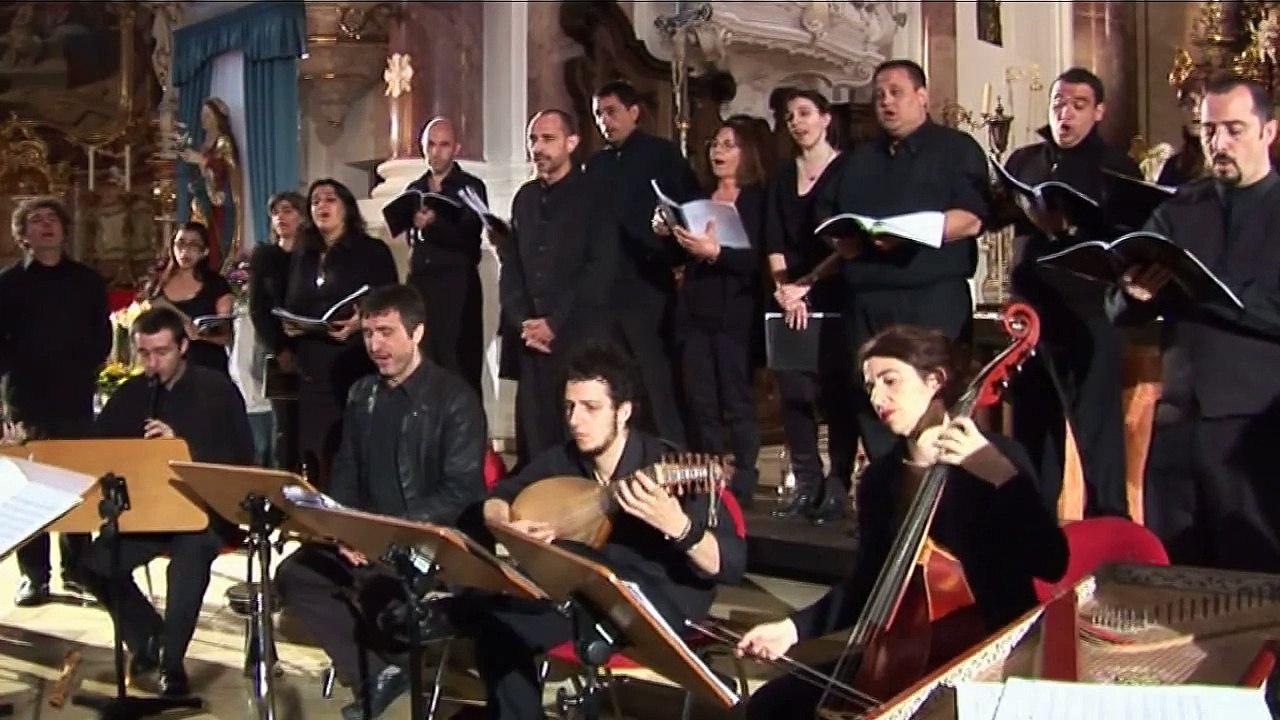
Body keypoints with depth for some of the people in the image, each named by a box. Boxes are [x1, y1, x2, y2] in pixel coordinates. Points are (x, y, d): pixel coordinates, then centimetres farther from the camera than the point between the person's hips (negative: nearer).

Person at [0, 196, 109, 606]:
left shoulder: (87, 280, 10)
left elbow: (102, 336, 9)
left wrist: (85, 370, -3)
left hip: (76, 398, 2)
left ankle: (77, 569, 12)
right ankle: (34, 576, 5)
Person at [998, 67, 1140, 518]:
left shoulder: (1117, 168, 3)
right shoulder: (1024, 161, 15)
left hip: (1091, 310, -4)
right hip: (1033, 308, 4)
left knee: (1096, 422, -5)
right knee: (1032, 419, 11)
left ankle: (1107, 521, 4)